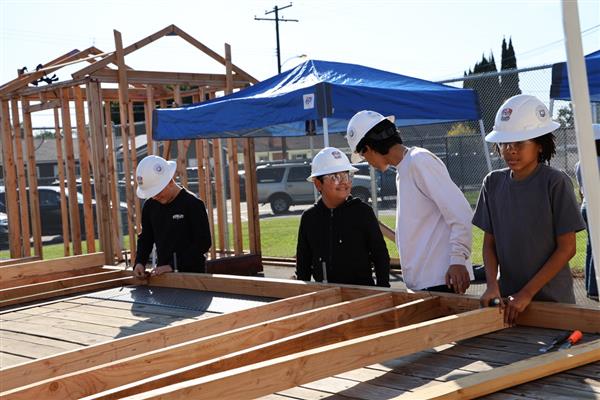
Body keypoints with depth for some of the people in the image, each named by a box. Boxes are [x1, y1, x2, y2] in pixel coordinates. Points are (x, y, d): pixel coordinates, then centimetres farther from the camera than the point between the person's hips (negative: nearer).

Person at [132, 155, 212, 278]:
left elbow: (203, 243, -16)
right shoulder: (150, 206, 5)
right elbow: (145, 238, 17)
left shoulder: (193, 204, -12)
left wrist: (173, 266, -20)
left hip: (192, 273, -5)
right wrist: (140, 262, -2)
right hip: (162, 273, 5)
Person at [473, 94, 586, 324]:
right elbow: (489, 243, 5)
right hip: (508, 298, 3)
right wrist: (492, 285, -11)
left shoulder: (555, 183, -10)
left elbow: (567, 248, -10)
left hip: (552, 299, -3)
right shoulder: (493, 183, 1)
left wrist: (527, 293, -15)